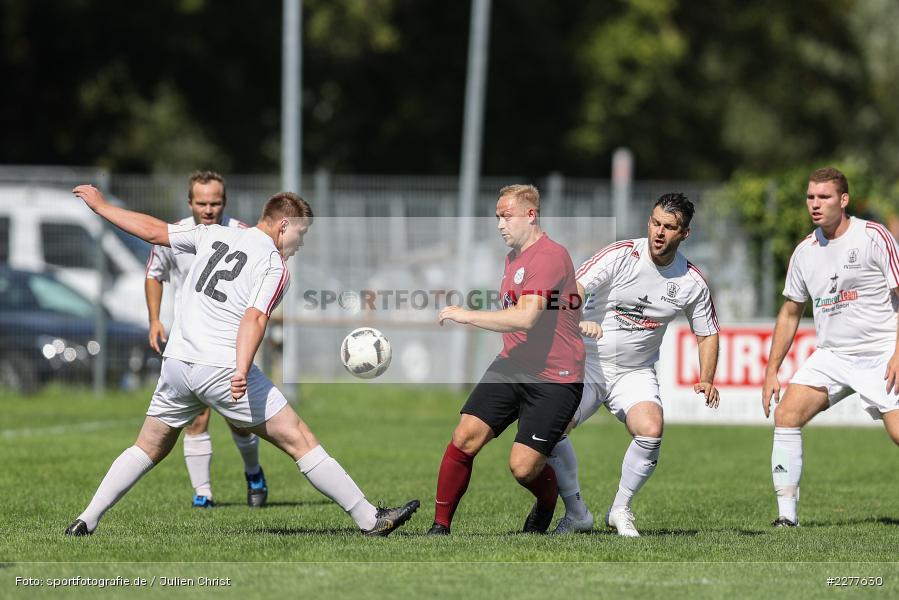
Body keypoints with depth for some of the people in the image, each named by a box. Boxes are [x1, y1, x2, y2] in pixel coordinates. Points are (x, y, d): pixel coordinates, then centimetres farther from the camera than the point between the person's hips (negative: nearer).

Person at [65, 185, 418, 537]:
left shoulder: (214, 235, 13)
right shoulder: (275, 267, -4)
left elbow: (152, 230, 20)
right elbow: (254, 318, -19)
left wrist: (100, 206, 32)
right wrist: (241, 372, -31)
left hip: (176, 362, 6)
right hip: (223, 368, -6)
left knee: (148, 449, 20)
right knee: (301, 442, -3)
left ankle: (86, 521, 13)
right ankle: (369, 519, -4)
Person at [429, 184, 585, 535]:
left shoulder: (549, 256, -16)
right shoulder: (513, 256, 17)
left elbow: (526, 318, -27)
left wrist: (467, 316, -21)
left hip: (554, 379, -8)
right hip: (511, 366, 8)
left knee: (523, 468, -12)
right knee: (465, 437, -10)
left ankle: (546, 507, 22)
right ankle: (440, 527, -3)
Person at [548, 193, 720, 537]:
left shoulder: (692, 282, -3)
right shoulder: (620, 256, -12)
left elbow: (707, 334, 9)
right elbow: (573, 289, -20)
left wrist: (706, 380, -6)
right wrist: (576, 321, -41)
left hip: (636, 373, 1)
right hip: (587, 363, -1)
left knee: (651, 431, -27)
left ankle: (620, 509, -3)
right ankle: (576, 513, 0)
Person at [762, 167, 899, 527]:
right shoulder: (805, 252, 8)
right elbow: (790, 312, 19)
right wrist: (772, 371, 14)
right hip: (831, 357, 5)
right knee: (786, 415, -11)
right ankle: (787, 516, -7)